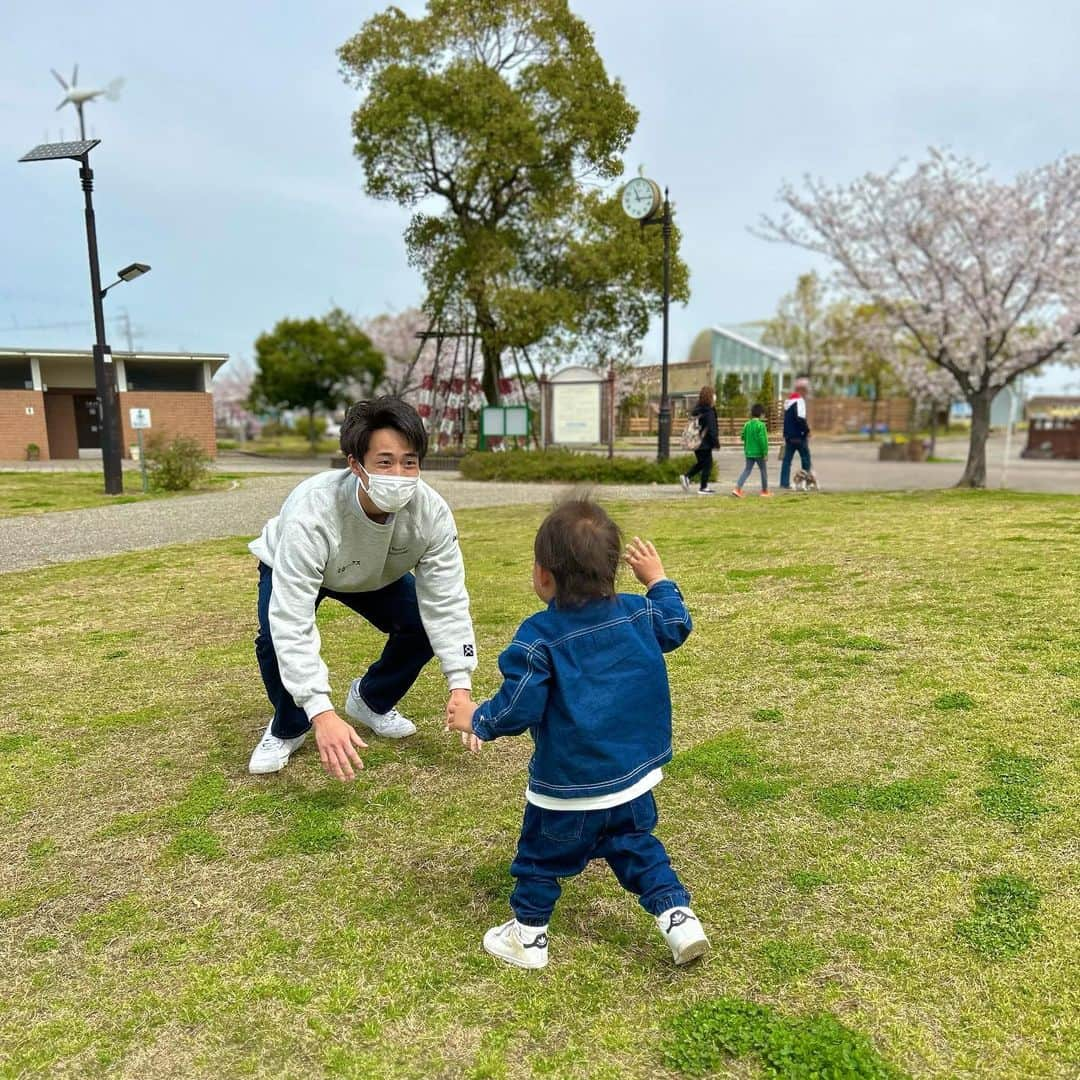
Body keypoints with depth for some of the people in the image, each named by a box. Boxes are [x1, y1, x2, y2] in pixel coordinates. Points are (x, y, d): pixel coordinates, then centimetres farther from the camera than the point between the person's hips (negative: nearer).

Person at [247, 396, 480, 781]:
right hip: (292, 569, -3)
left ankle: (371, 701, 16)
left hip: (377, 572, 4)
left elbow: (447, 601, -27)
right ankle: (289, 728, 4)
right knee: (277, 638, -29)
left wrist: (460, 687, -34)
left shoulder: (431, 512, -34)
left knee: (426, 625, -14)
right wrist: (322, 713, -52)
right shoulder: (311, 512, -45)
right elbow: (292, 622, -46)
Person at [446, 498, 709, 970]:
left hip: (567, 788, -5)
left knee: (540, 858, 18)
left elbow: (517, 709, -18)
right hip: (633, 777, 5)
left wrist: (477, 719, 1)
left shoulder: (538, 637, -21)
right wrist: (658, 580, 28)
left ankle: (527, 937, 32)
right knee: (636, 847, 26)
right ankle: (679, 918, 18)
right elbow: (677, 627, 15)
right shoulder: (640, 613, -5)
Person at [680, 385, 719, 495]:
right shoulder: (708, 411, -18)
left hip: (696, 442, 8)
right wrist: (716, 443, -12)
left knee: (701, 462, 21)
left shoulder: (697, 409, 7)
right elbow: (711, 429, -20)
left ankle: (687, 477, 8)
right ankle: (703, 488, 8)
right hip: (705, 443, -8)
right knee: (707, 463, 4)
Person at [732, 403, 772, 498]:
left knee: (747, 470, 8)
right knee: (763, 470, 12)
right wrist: (765, 453, -14)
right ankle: (765, 491, 21)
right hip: (759, 453, -5)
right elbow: (763, 440, -18)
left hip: (748, 452, 5)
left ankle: (737, 488, -9)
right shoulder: (761, 425, -15)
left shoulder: (747, 424, 3)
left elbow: (743, 437, 8)